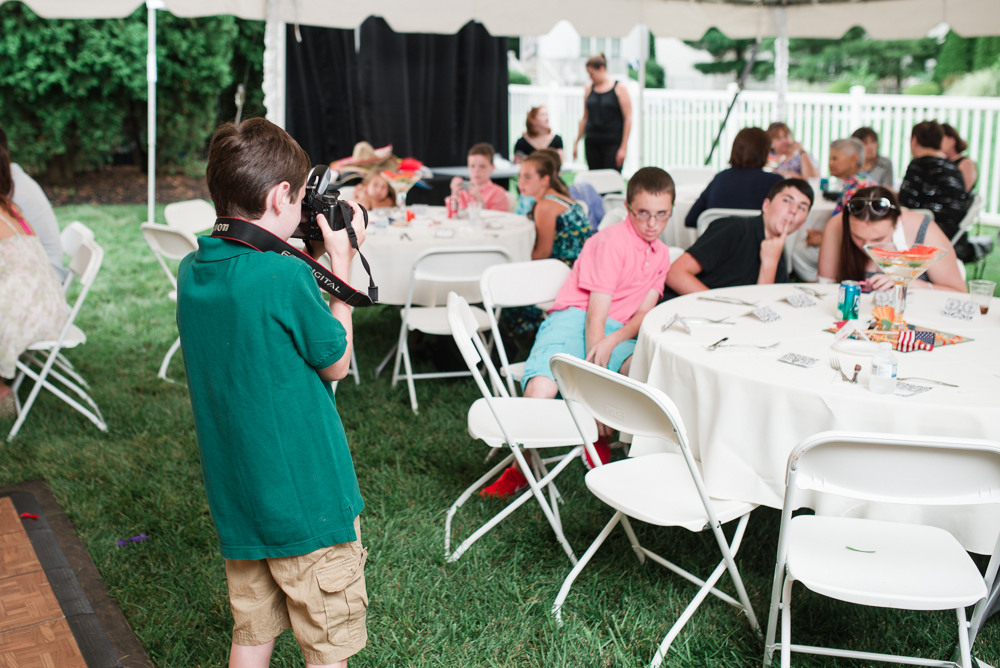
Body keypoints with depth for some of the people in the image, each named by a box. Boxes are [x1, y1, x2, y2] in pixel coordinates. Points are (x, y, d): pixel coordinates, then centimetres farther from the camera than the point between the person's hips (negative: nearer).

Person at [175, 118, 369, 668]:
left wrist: (309, 262, 8)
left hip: (235, 494, 7)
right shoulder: (285, 278, -23)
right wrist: (341, 264, -3)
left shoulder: (191, 271, 0)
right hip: (306, 497, -7)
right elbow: (336, 361, -8)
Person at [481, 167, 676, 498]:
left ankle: (601, 439, -5)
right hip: (574, 320, -5)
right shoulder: (612, 242, -10)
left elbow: (644, 313, 7)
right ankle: (523, 468, -5)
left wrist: (613, 341, -16)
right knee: (541, 390, -33)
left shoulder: (661, 254, 13)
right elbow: (595, 315, -15)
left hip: (619, 332, 5)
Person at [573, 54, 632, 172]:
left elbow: (628, 118, -5)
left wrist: (623, 147, -11)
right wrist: (576, 142, 14)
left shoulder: (619, 88, -2)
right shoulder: (589, 88, 10)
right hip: (592, 143, 4)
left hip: (613, 143, -4)